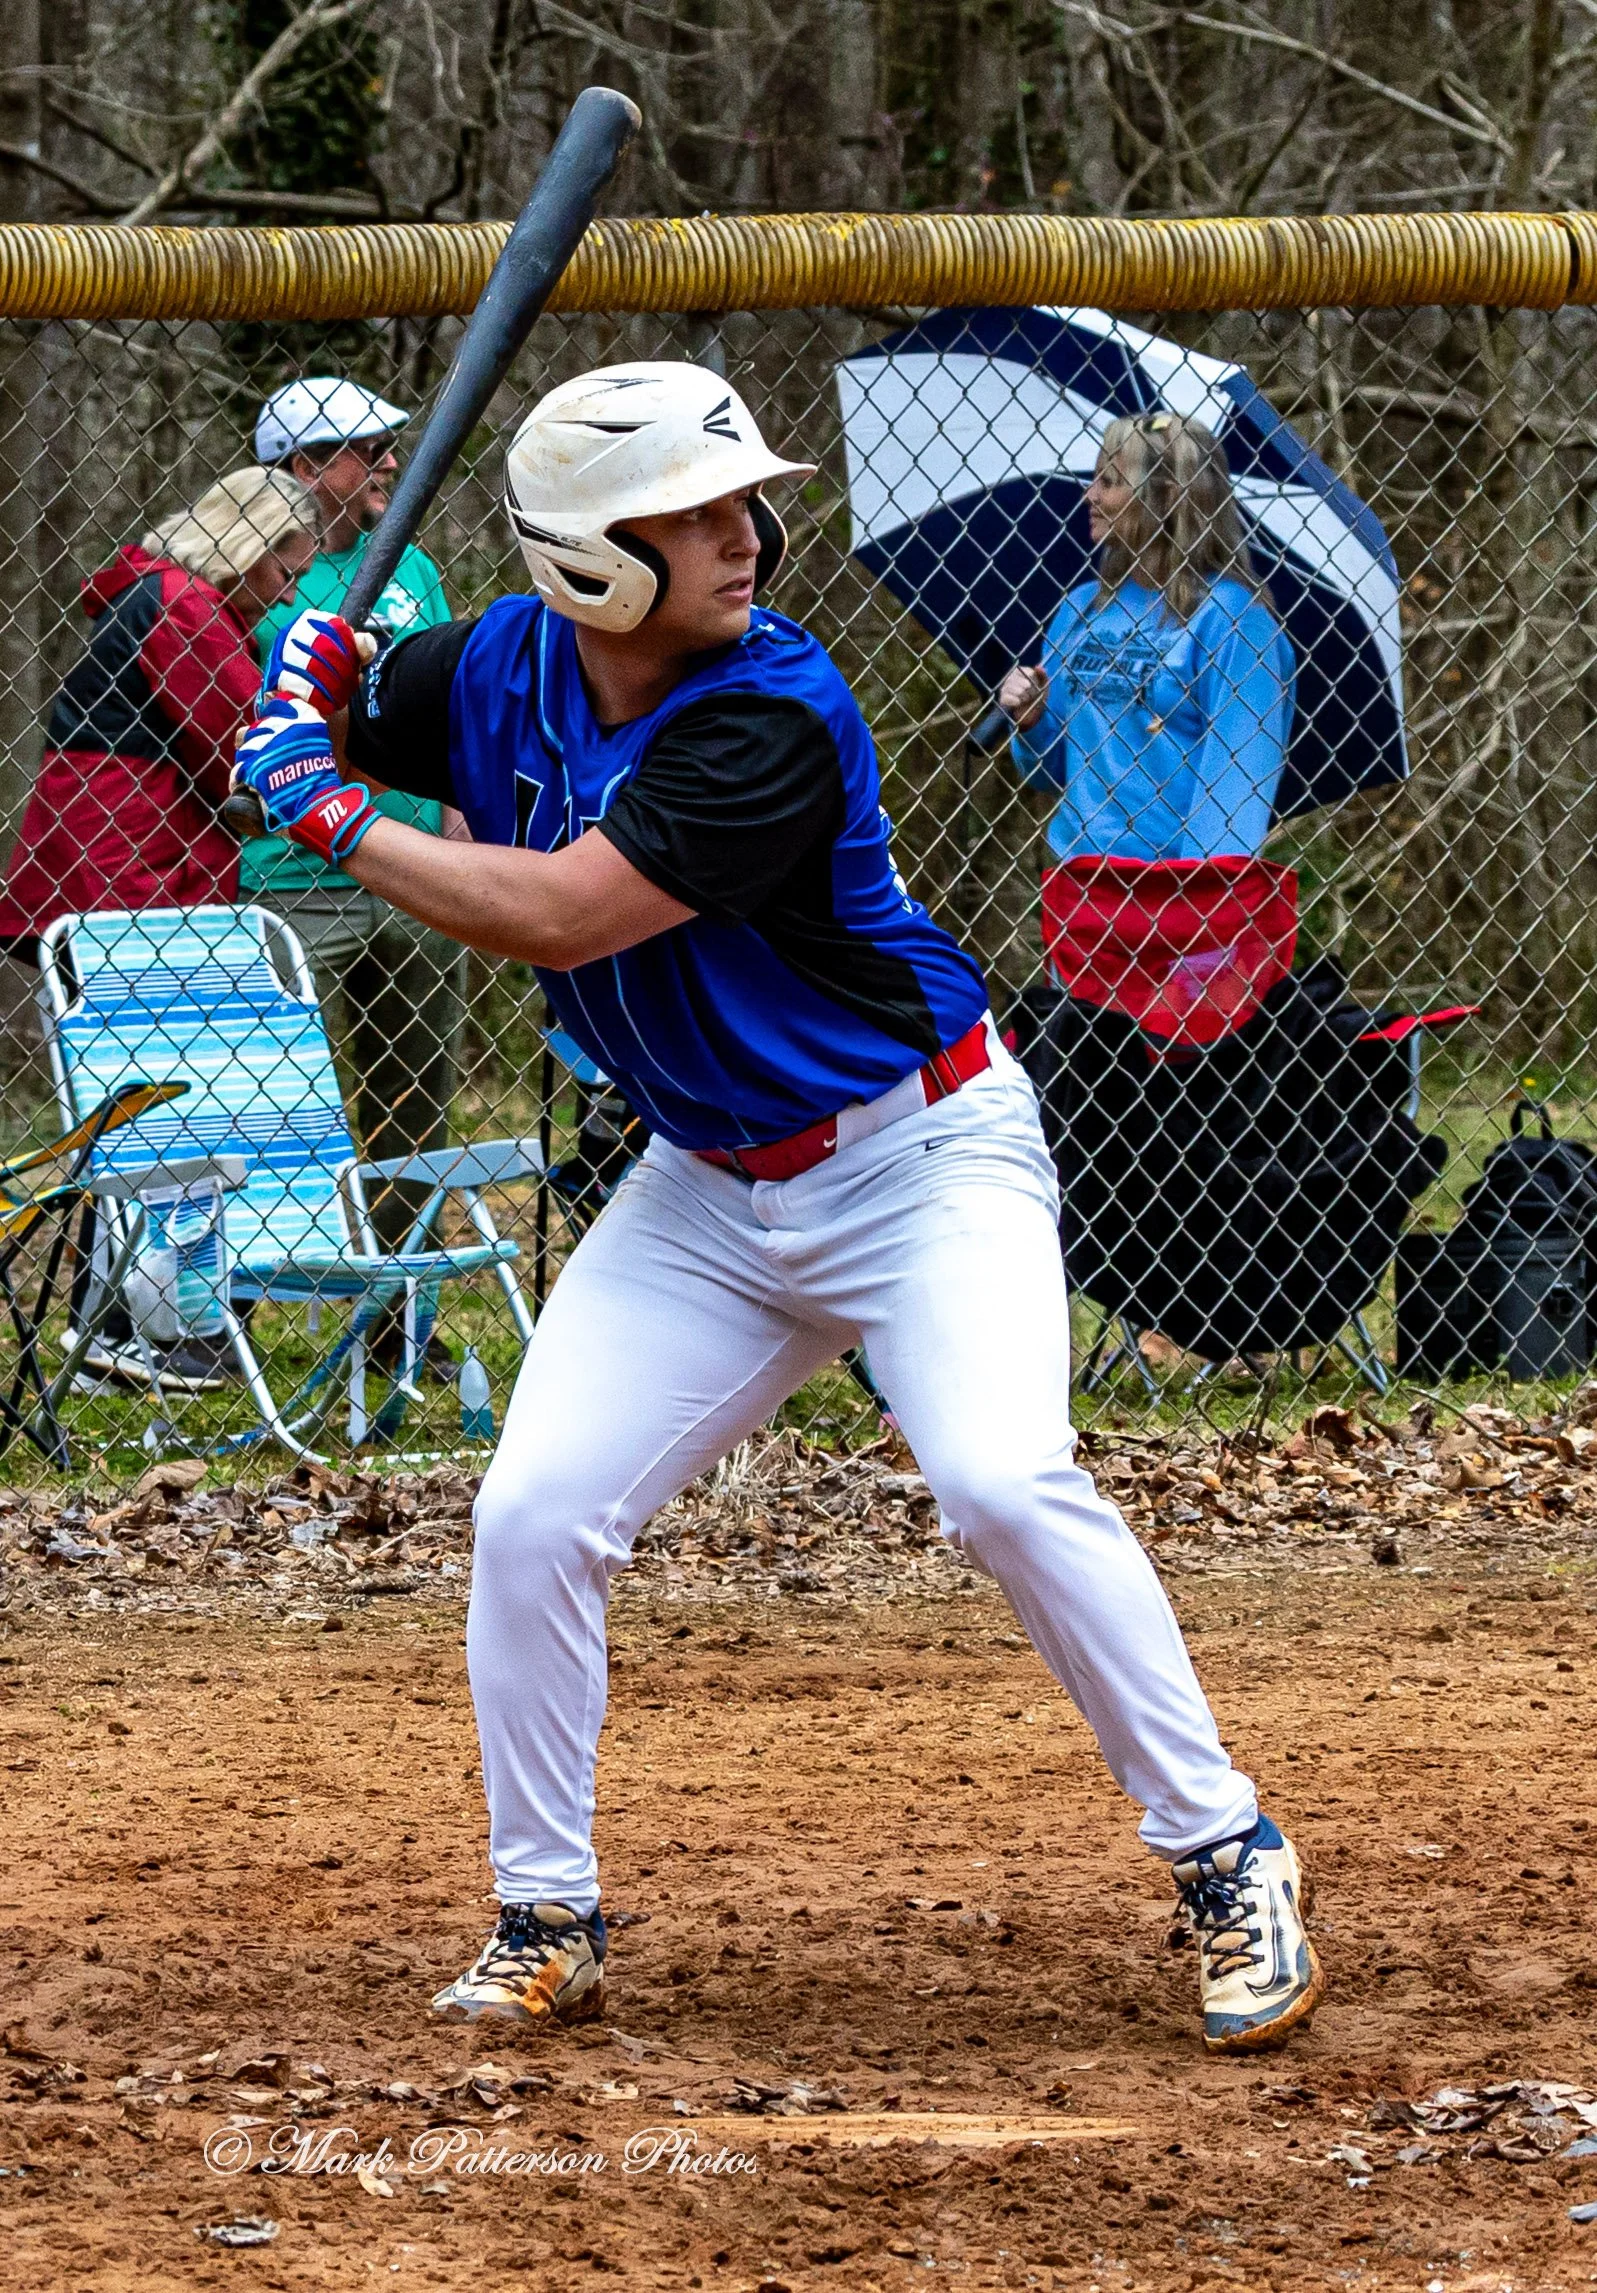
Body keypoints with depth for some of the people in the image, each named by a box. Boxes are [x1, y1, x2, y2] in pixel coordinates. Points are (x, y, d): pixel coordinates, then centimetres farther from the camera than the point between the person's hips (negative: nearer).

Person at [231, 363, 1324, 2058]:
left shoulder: (771, 716, -26)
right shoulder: (504, 670, -6)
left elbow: (559, 913, -32)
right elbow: (302, 744, 10)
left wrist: (337, 820, -23)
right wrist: (311, 685, -13)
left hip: (917, 1154, -6)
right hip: (707, 1188, 6)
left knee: (1006, 1485, -25)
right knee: (532, 1518, -4)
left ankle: (1227, 1862, -10)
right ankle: (544, 1925, 12)